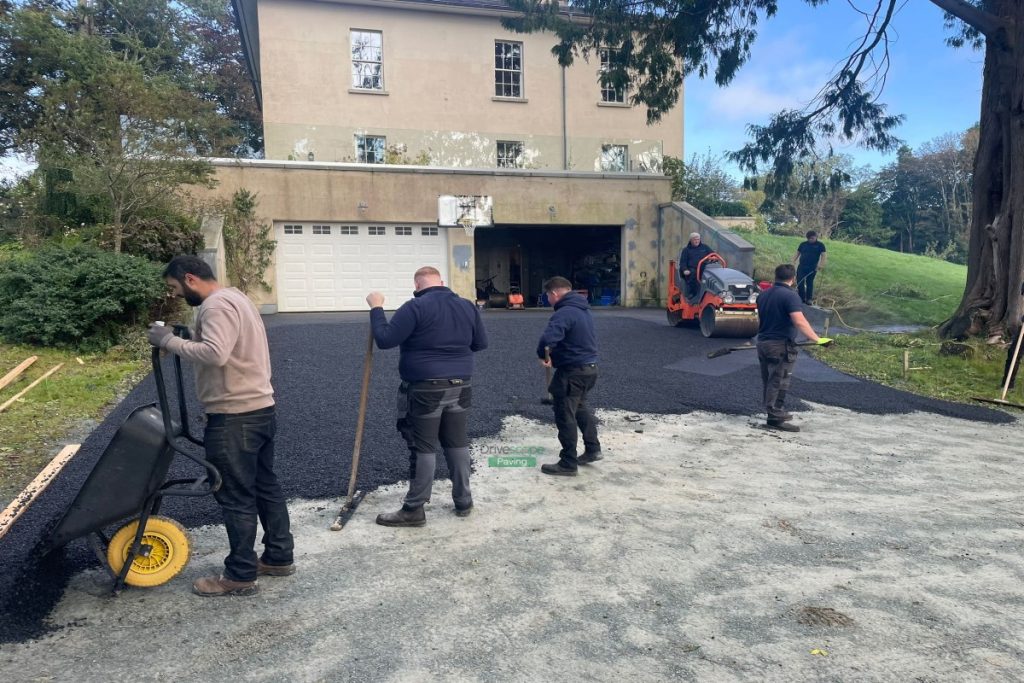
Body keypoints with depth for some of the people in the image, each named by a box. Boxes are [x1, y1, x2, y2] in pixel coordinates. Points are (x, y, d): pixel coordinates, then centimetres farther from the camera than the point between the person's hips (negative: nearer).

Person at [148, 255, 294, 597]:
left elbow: (214, 353, -31)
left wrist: (170, 341, -21)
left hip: (235, 417, -11)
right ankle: (279, 556, 28)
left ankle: (240, 575, 10)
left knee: (236, 497, -1)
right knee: (266, 485, 17)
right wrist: (187, 339, 9)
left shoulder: (216, 305, -16)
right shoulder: (234, 297, 17)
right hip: (260, 408, 11)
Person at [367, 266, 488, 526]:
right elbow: (481, 343, 15)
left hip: (425, 390, -5)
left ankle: (414, 509, 10)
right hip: (459, 387, 6)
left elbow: (385, 340, -16)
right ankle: (464, 502, 25)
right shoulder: (468, 306, 5)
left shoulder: (415, 307, -14)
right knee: (458, 443, 15)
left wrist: (376, 308, -5)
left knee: (423, 448, 1)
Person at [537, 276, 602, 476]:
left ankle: (568, 464, 8)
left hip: (572, 371, -10)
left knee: (565, 415, 1)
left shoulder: (564, 313, -22)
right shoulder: (583, 310, 11)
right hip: (589, 367, 10)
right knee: (580, 407, 27)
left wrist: (542, 355, -16)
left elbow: (548, 338, -38)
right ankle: (593, 449, 36)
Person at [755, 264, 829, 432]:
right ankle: (775, 418, -2)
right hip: (780, 346, -8)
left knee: (769, 381, 14)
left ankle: (776, 412, 25)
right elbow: (799, 321, -25)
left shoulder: (763, 295, 12)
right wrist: (816, 339, -27)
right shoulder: (790, 295, -14)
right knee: (779, 382, -4)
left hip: (763, 343, 8)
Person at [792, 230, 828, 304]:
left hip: (812, 268, -3)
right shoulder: (803, 244, 9)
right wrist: (793, 262, 1)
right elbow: (797, 253, 13)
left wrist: (821, 264, -21)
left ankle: (809, 299, 12)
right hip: (801, 266, 3)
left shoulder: (820, 245, 1)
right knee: (800, 282, -2)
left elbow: (824, 255, -6)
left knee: (809, 283, 4)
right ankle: (801, 298, 8)